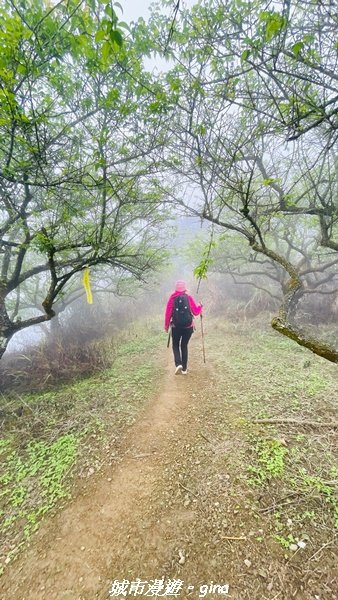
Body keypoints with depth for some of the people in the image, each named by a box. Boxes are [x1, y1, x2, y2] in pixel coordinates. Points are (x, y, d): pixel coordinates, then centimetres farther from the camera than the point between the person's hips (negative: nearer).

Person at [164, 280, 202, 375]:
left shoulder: (172, 298, -4)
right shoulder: (189, 297, -3)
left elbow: (168, 313, -5)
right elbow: (196, 312, -1)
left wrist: (166, 325, 6)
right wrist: (200, 306, 19)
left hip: (176, 327, -1)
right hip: (188, 326, 1)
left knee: (175, 345, 17)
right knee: (184, 346, 14)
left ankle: (178, 364, -2)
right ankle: (184, 368, 18)